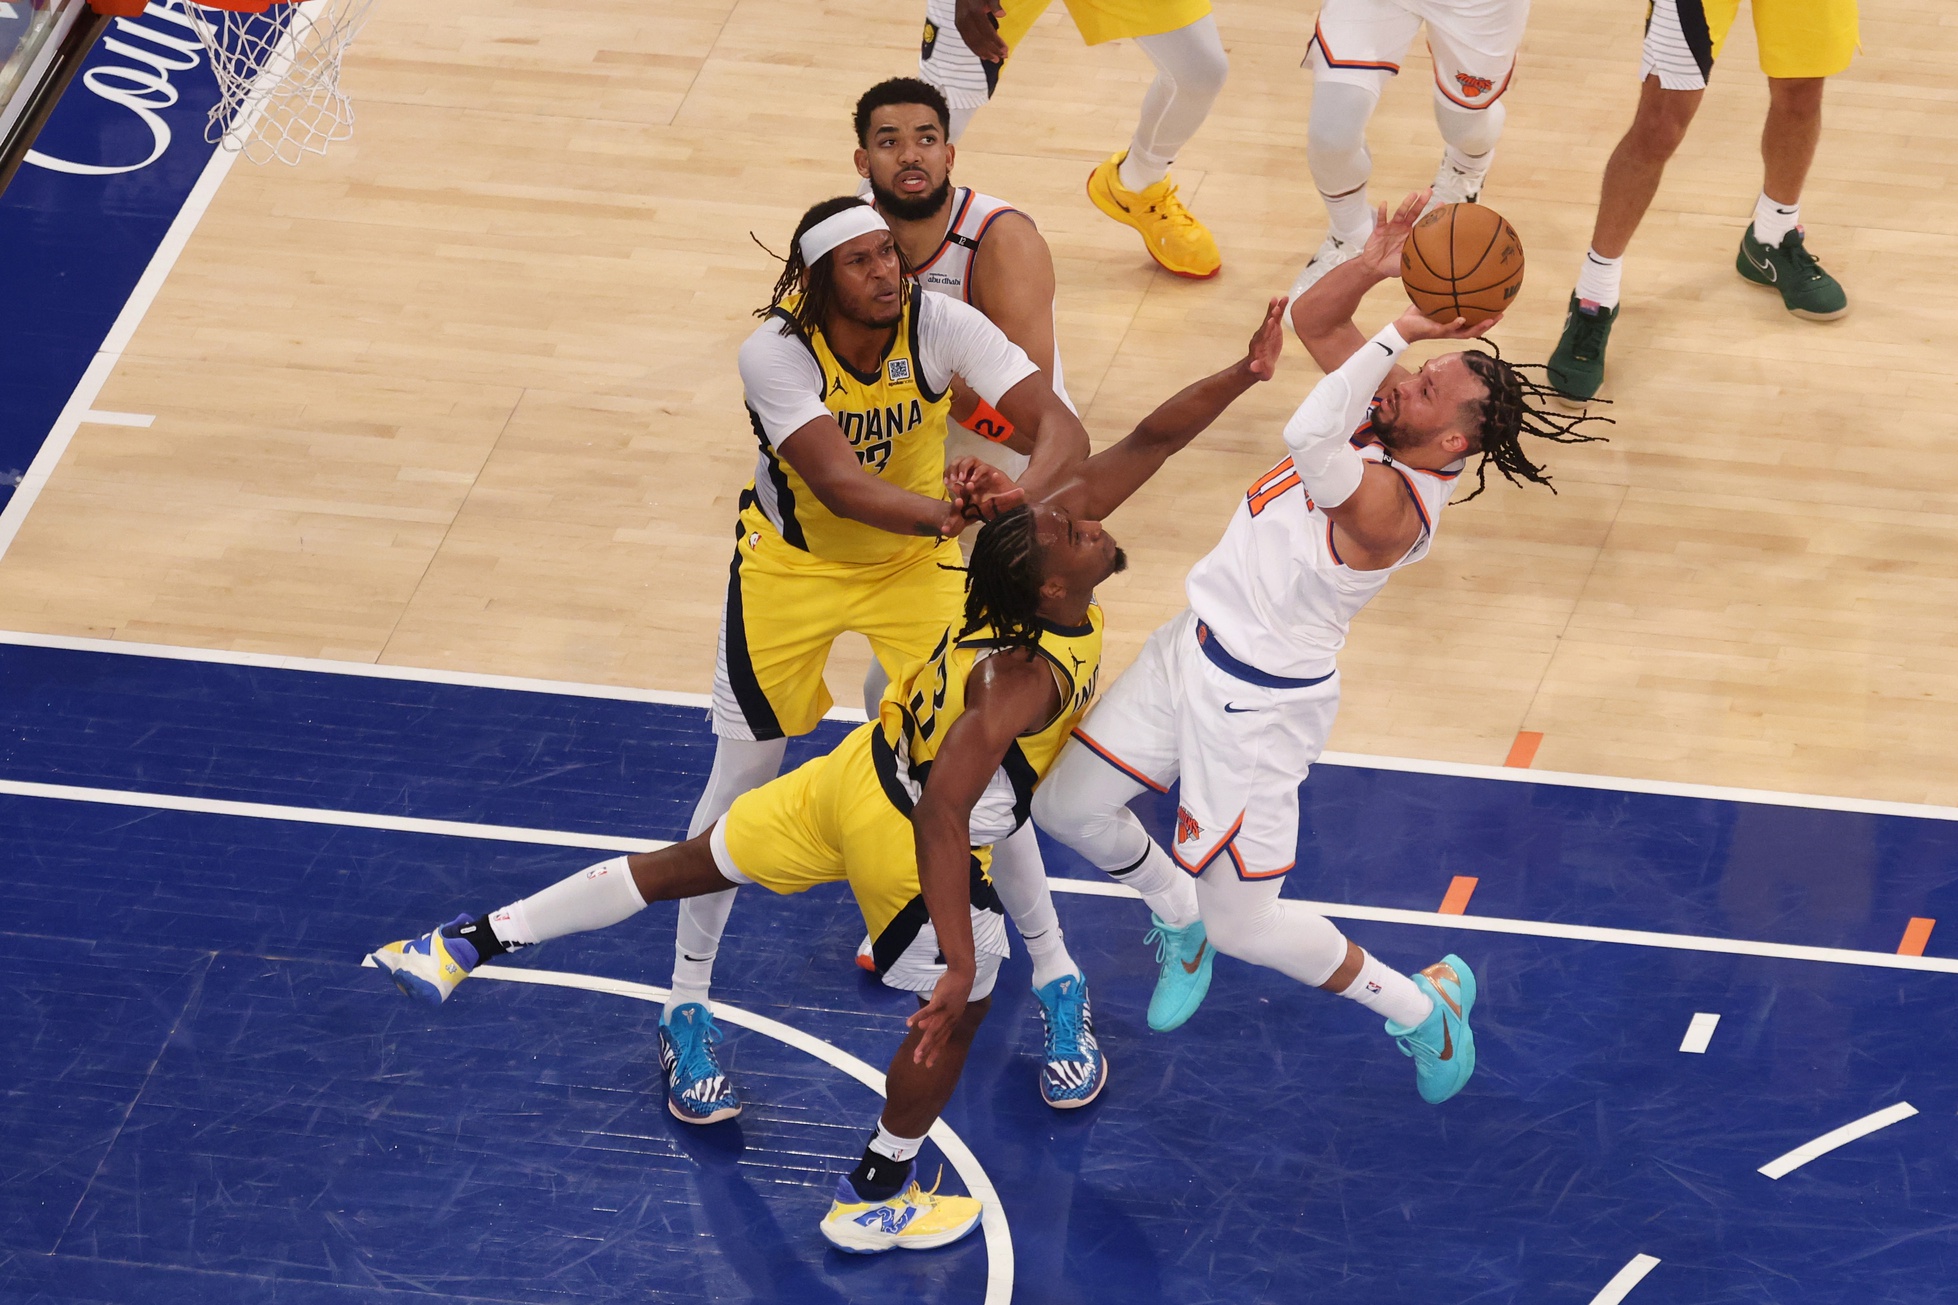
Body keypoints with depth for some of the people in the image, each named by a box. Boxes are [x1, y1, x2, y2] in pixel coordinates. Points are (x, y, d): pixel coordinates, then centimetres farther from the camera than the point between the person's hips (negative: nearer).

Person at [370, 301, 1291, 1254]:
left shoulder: (1047, 546, -15)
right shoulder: (1033, 677, -36)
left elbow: (1145, 443, -6)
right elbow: (943, 810, -40)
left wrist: (1243, 376, -15)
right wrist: (960, 959, -40)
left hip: (860, 772, 8)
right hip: (903, 834, -8)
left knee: (688, 866, 19)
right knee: (960, 1013, 15)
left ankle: (470, 942, 25)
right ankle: (873, 1202, 32)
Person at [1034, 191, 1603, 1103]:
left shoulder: (1393, 507, -33)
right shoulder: (1379, 431, -7)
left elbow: (1309, 438, -52)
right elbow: (1312, 318, 0)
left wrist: (1399, 333, -47)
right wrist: (1372, 267, -20)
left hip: (1259, 704, -8)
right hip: (1194, 649, 8)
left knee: (1242, 925, 1)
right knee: (1066, 804, 12)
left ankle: (1424, 1006, 21)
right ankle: (1179, 912, 40)